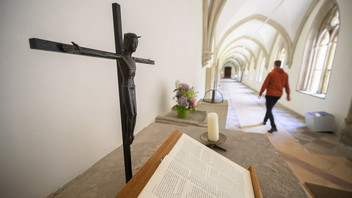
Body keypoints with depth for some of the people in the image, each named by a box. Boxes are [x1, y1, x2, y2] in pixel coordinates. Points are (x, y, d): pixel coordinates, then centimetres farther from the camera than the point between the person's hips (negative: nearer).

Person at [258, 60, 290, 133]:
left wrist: (260, 93, -3)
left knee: (269, 110, -3)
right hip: (278, 95, 6)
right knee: (269, 108, 21)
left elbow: (265, 84, -11)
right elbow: (286, 86, 10)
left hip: (270, 94, -6)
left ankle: (273, 127, -10)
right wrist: (288, 95, 17)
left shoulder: (271, 73, -10)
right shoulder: (285, 75, 7)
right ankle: (265, 121, 35)